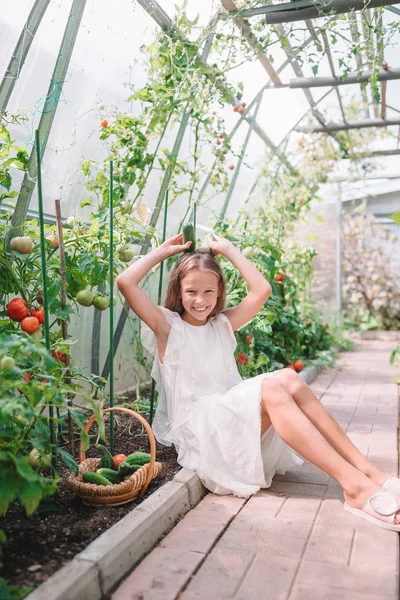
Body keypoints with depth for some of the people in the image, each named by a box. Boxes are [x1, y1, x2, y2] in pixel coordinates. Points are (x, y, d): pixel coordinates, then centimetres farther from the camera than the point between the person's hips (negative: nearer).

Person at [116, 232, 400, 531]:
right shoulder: (168, 326, 4)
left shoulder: (222, 324, 18)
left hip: (235, 421, 6)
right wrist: (166, 249, 3)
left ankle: (367, 471, -27)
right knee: (270, 388, -30)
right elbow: (125, 282, -9)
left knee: (288, 378, -24)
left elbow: (262, 290, 8)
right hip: (197, 426, -6)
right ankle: (355, 487, -36)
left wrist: (229, 250, 13)